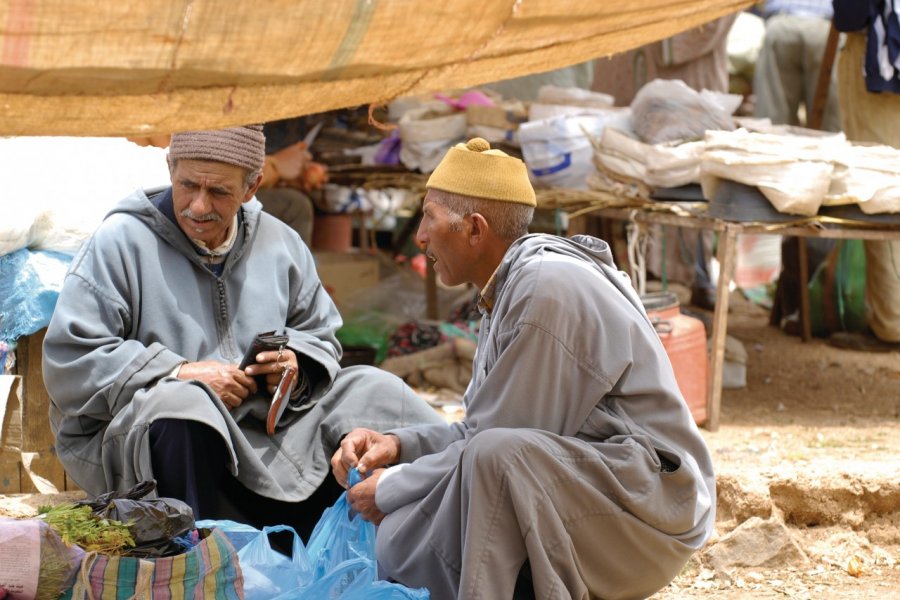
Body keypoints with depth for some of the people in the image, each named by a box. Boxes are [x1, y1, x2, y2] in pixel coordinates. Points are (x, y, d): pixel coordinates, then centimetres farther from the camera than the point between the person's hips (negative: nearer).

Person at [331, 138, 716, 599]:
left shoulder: (546, 291, -18)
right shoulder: (508, 288, 11)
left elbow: (496, 444, -18)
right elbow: (484, 430, 16)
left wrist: (392, 489, -7)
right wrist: (398, 444, 2)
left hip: (649, 499, -10)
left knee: (496, 454, -34)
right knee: (402, 541, 4)